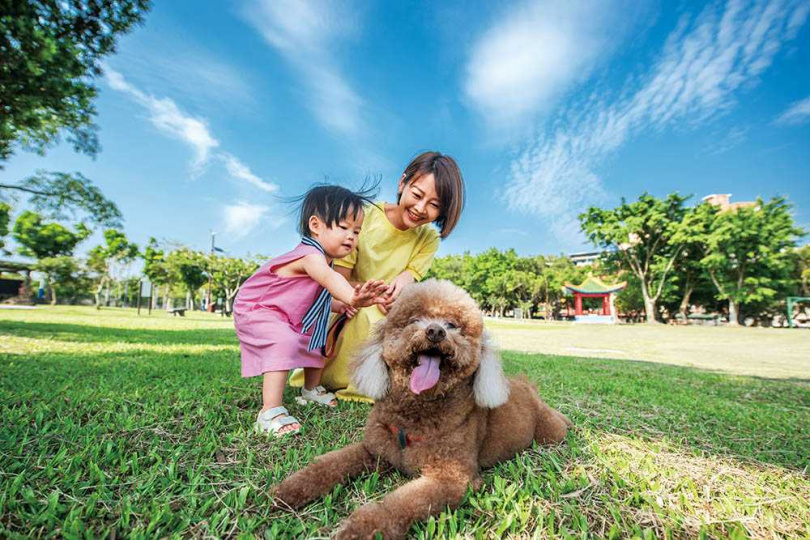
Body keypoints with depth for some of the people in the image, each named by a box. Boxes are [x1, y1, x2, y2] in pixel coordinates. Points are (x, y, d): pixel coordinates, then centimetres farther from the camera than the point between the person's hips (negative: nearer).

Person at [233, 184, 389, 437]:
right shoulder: (311, 255, -31)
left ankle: (311, 390, 36)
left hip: (292, 319, 10)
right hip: (256, 312, -10)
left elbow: (319, 296, 13)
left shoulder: (323, 259, 1)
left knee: (318, 340, 15)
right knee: (285, 342, -33)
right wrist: (352, 298, -73)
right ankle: (270, 412, -26)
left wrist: (341, 304, -3)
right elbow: (329, 278, -55)